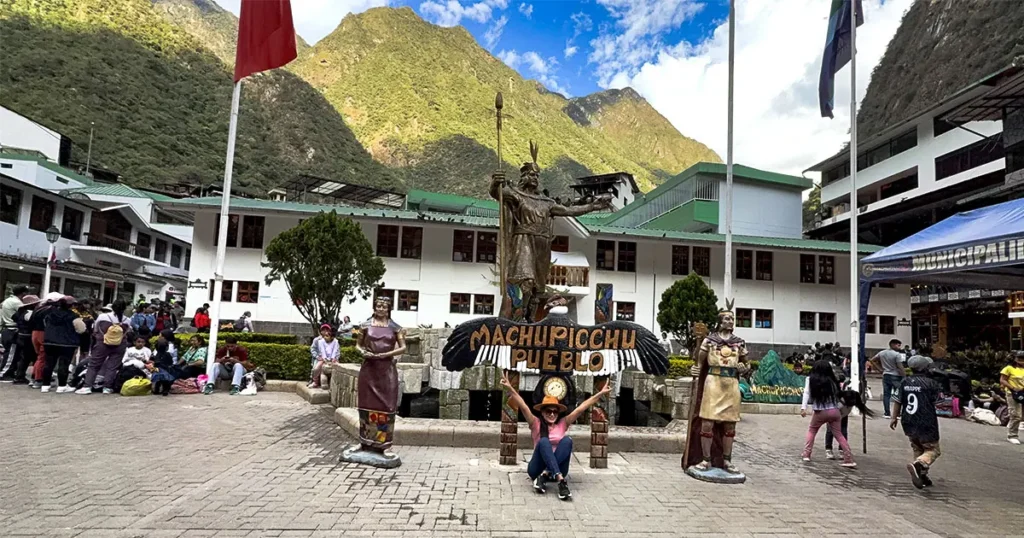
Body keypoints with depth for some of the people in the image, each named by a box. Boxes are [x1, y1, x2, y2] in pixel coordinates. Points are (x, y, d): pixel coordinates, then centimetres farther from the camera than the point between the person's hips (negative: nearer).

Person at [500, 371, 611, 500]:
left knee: (567, 440, -22)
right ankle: (562, 481, -41)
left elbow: (581, 408, 1)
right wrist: (509, 388, -28)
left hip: (557, 470, 2)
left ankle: (544, 476, -30)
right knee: (543, 441, -29)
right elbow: (523, 406, -13)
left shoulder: (563, 424, 7)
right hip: (537, 470, -2)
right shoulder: (536, 424, 1)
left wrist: (601, 393, -3)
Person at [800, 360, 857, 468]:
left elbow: (806, 393, -10)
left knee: (811, 430, 19)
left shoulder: (810, 380, 0)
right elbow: (837, 394, 7)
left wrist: (803, 407, -16)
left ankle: (806, 454, 13)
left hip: (820, 412, -2)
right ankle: (849, 459, 5)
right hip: (834, 411, 2)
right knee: (839, 434, 11)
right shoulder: (832, 380, 7)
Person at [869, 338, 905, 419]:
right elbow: (900, 368, -16)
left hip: (885, 375, 6)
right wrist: (905, 377, -11)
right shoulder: (897, 355, -13)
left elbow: (872, 360, 14)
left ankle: (886, 413, 7)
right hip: (896, 376, -6)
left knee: (886, 394, 6)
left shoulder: (882, 353, 6)